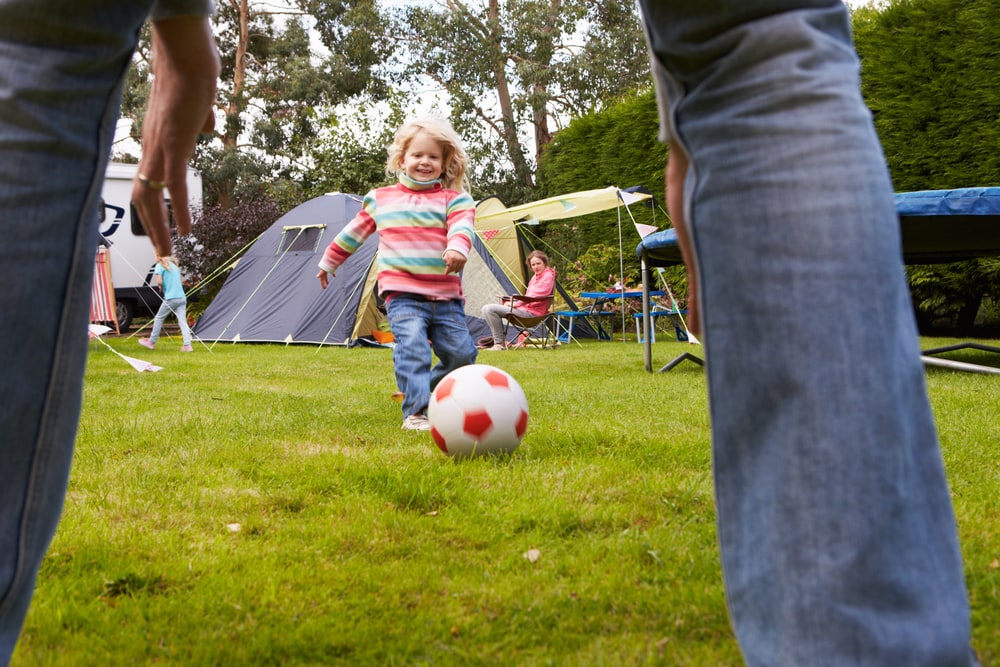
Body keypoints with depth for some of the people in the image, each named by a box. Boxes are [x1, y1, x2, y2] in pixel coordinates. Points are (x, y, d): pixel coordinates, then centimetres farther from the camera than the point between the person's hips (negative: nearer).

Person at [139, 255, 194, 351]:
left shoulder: (160, 265, -2)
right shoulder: (174, 265, 19)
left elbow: (159, 281, -13)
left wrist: (159, 286, 8)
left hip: (170, 298, -5)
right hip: (182, 297, 5)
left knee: (159, 318, 12)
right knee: (182, 321, -2)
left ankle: (151, 342, 23)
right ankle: (187, 345, -14)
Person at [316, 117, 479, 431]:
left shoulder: (453, 199, 6)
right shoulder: (381, 199, 13)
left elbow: (462, 225, -15)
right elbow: (355, 232, 26)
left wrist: (457, 246, -38)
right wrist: (328, 261, 33)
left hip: (445, 296, 1)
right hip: (402, 292, -1)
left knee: (461, 353, -1)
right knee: (412, 345, -23)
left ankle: (426, 391, 24)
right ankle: (415, 413, -20)